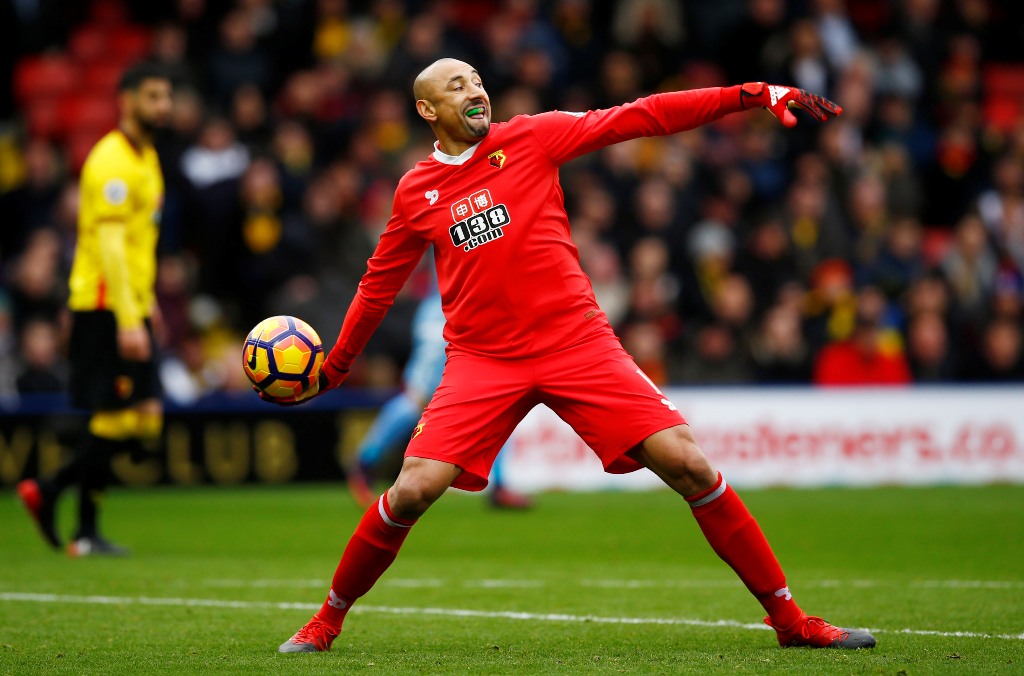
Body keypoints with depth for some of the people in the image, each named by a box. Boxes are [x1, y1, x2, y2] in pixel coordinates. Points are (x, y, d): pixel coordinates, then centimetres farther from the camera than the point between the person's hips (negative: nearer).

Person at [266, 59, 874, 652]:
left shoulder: (529, 138, 4)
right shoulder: (415, 193, 8)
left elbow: (640, 118, 0)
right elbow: (380, 283, 23)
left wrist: (755, 95, -6)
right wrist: (336, 366, 27)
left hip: (578, 343, 0)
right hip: (482, 362, 0)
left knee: (689, 466, -10)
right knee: (411, 491, -15)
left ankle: (788, 618, 0)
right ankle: (328, 620, 9)